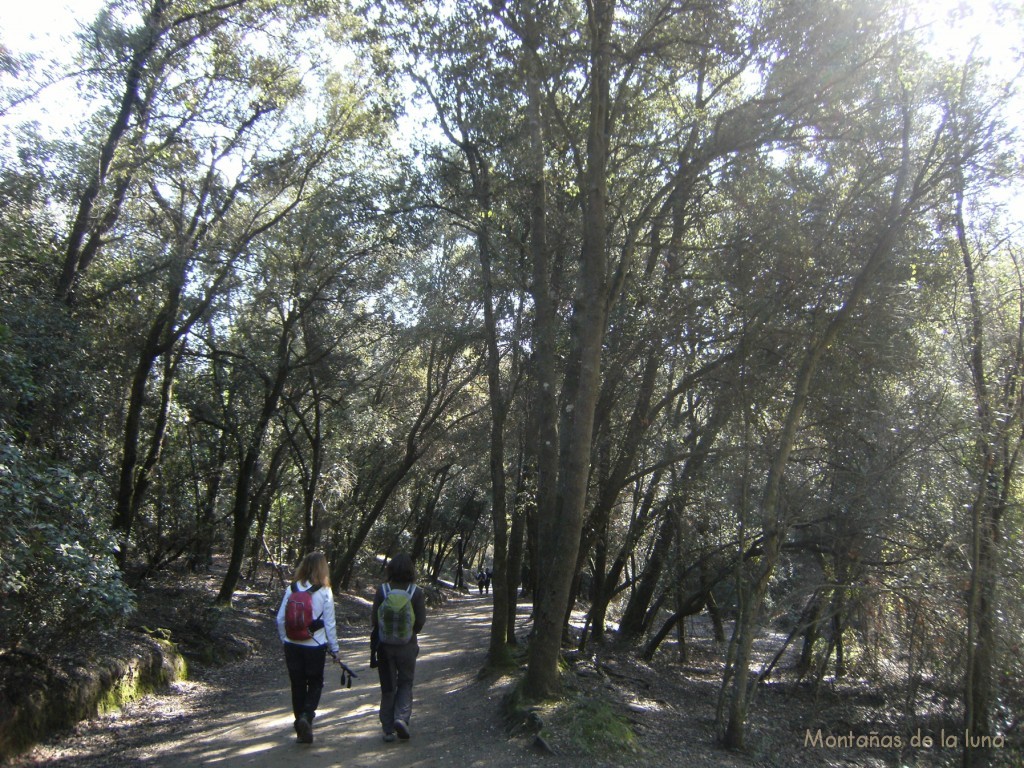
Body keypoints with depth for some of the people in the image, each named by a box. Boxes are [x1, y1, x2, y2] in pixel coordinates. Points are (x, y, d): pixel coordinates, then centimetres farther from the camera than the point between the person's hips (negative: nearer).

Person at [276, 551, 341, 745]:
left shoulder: (291, 589, -2)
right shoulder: (324, 592, -11)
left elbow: (280, 619, 0)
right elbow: (329, 624, -8)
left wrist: (285, 641, 14)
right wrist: (334, 649, 2)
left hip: (292, 646, 3)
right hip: (315, 647, -3)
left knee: (298, 685, 14)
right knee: (315, 684, 15)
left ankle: (301, 729, 20)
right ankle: (306, 716, -8)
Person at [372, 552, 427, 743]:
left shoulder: (382, 590, -10)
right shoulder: (416, 592, -11)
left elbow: (374, 619, -6)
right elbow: (421, 621, -9)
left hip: (385, 645, 1)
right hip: (408, 646, -1)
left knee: (387, 686, 12)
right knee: (405, 682, 17)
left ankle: (388, 729, 15)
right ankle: (402, 717, -3)